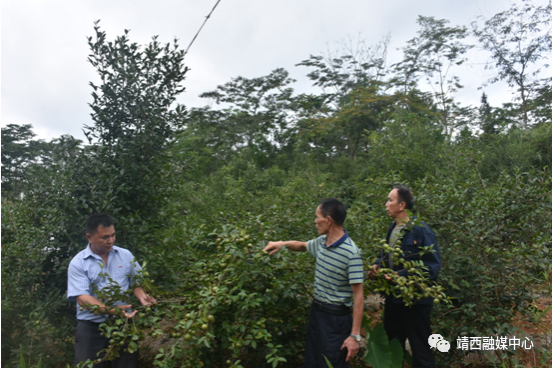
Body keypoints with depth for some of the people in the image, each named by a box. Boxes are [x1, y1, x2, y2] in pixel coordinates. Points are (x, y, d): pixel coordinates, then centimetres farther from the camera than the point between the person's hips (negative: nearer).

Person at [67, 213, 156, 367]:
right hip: (91, 327, -2)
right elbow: (82, 298, -15)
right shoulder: (78, 263, -6)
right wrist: (112, 310, -27)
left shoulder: (126, 255, 4)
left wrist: (142, 297, -14)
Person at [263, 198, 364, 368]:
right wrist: (282, 244, 8)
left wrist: (355, 335, -20)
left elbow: (358, 295, -20)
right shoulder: (321, 241, 2)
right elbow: (302, 246, 25)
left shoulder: (351, 253, -22)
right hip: (316, 311, 7)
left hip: (336, 318, -7)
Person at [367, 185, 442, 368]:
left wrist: (402, 275, -26)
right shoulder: (392, 229, 7)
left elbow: (433, 265, -21)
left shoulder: (420, 230, -18)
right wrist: (377, 265, -2)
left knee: (420, 350, 7)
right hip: (393, 298, 8)